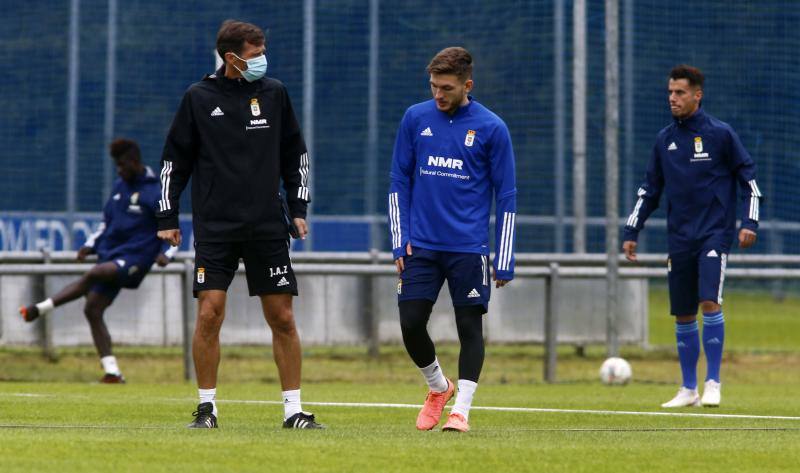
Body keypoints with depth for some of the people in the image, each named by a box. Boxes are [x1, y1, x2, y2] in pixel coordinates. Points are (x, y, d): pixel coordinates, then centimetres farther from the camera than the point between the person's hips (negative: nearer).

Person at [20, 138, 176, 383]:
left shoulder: (154, 192, -6)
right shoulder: (119, 186, 15)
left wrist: (165, 254, -19)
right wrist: (91, 244, 12)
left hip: (135, 257, -8)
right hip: (111, 254, 8)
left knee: (94, 274, -32)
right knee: (93, 310, -3)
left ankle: (40, 308, -31)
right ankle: (112, 372, -2)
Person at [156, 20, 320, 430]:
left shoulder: (274, 93, 6)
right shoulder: (199, 98, 0)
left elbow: (295, 153, 16)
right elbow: (174, 160, 6)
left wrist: (298, 208, 9)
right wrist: (167, 218, 4)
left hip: (267, 226, 2)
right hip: (214, 226, -2)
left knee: (282, 318, 0)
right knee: (209, 314, -10)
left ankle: (293, 409, 7)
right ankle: (207, 406, 3)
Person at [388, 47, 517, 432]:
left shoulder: (491, 128, -3)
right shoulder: (415, 119, 4)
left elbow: (506, 197, 0)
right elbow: (399, 183, 10)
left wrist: (504, 261, -3)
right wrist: (400, 241, 2)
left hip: (469, 248, -2)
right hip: (421, 244, 2)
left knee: (470, 326, -3)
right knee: (410, 324, -2)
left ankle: (460, 410, 3)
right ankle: (437, 388, 22)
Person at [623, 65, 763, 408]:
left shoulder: (720, 134, -3)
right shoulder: (665, 140, 9)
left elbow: (748, 177, 1)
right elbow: (650, 190, 17)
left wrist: (749, 222, -8)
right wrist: (631, 232, 13)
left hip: (715, 234, -4)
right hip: (679, 239, 4)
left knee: (709, 301, -19)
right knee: (683, 314, 5)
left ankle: (713, 382, -12)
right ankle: (688, 389, 15)